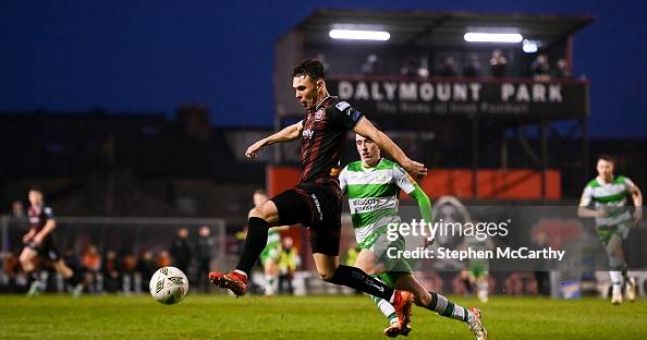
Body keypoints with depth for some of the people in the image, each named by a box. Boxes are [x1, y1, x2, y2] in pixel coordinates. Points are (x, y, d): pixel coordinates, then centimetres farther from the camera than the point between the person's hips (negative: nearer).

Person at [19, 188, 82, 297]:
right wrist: (30, 235, 11)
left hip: (46, 241, -7)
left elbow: (51, 224, -21)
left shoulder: (45, 209, -12)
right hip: (35, 241, 7)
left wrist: (41, 235, -27)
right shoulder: (31, 211, 13)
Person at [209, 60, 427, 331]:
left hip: (320, 190, -10)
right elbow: (295, 130, 45)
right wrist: (264, 142, 56)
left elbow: (373, 134, -11)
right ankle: (397, 298, 13)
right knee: (328, 273, 11)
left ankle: (240, 276, -31)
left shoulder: (335, 108, -5)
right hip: (318, 197, 10)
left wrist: (405, 162, -17)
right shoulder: (313, 114, 23)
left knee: (260, 213, -24)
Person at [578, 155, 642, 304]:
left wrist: (638, 208, -6)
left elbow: (636, 192, 9)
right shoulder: (591, 187, -17)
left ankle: (616, 289, -18)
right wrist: (596, 213, -40)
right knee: (614, 254, 4)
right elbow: (581, 210, -22)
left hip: (623, 222, -2)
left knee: (613, 248, -26)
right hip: (605, 226, 2)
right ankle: (628, 281, 33)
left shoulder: (622, 182, -13)